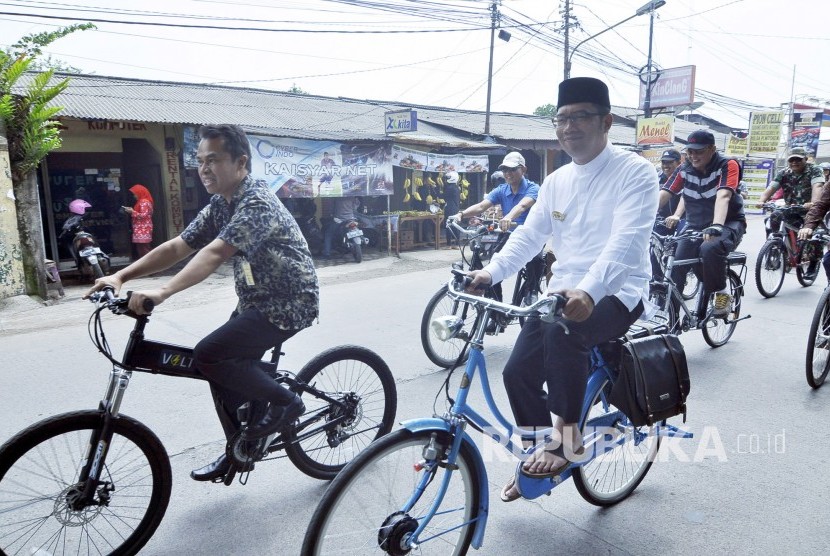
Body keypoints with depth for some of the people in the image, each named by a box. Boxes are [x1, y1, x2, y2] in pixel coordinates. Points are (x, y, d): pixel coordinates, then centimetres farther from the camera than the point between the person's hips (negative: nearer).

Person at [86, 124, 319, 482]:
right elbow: (177, 247, 4)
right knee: (221, 364, 10)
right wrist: (121, 276, -6)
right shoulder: (219, 206, 8)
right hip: (256, 301, 9)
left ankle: (285, 402, 0)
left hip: (289, 303, -9)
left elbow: (214, 254, -34)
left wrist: (162, 292, -42)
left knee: (209, 356, -19)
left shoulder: (257, 203, -21)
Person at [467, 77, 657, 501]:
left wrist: (588, 291, -41)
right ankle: (541, 452, 20)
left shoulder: (635, 172, -9)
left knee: (563, 329, -36)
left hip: (615, 293, -6)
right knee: (518, 372, -6)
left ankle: (566, 435, -12)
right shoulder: (556, 181, 11)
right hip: (562, 291, 6)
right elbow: (529, 235, 8)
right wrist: (491, 272, -8)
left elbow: (625, 242, -24)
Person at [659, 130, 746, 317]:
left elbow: (723, 196, -31)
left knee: (710, 249, -36)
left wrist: (717, 226, -48)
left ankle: (722, 292, -11)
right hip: (696, 225, 4)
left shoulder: (727, 165, -15)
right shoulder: (684, 169, -3)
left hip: (728, 224, -4)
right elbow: (663, 195, -13)